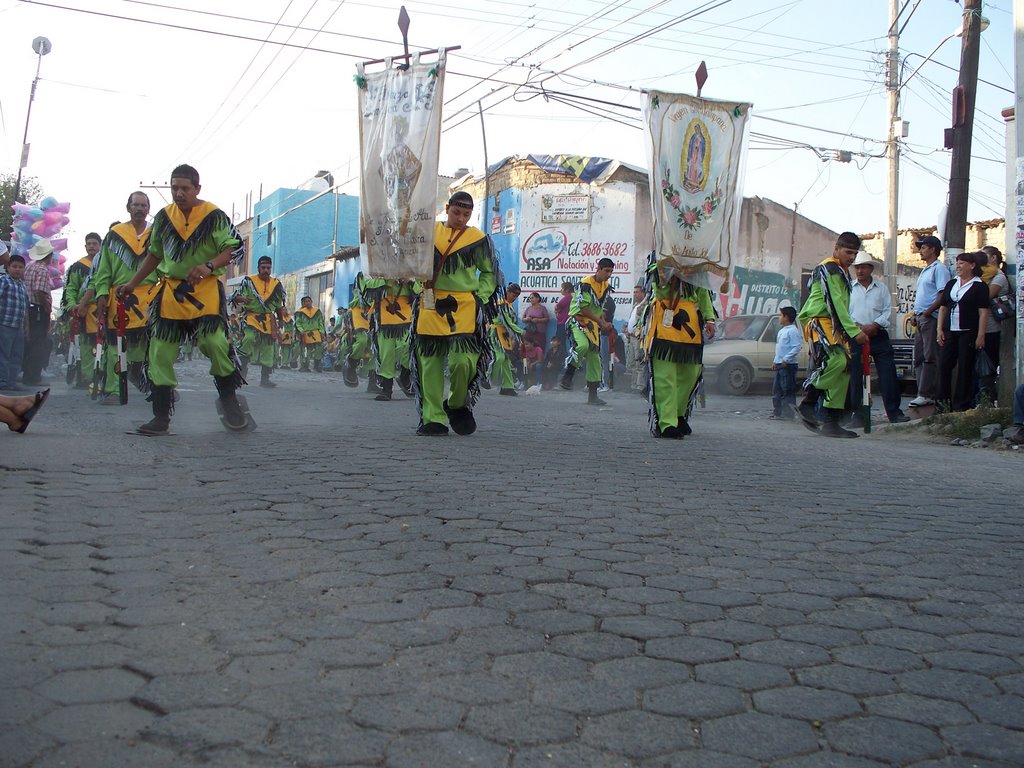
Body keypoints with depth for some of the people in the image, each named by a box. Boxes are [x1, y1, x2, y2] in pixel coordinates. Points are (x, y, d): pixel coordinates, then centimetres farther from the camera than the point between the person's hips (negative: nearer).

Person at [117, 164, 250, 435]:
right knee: (160, 351, 0)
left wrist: (209, 266, -23)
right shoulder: (163, 217, 12)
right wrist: (132, 284, 20)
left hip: (206, 289, -5)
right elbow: (154, 254, 23)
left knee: (215, 341, -23)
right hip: (171, 289, 5)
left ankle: (229, 401, -1)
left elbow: (236, 248, -7)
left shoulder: (214, 216, -4)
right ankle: (161, 417, 8)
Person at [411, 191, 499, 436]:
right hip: (431, 306, 2)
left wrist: (480, 298, 1)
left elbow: (489, 273, 15)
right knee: (430, 362, 1)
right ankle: (433, 418, 8)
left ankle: (458, 406, 10)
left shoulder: (478, 239, 7)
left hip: (465, 307, -2)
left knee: (463, 360, -16)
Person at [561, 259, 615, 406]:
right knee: (583, 345, -36)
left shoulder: (606, 286, 11)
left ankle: (593, 395, 13)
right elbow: (583, 308, -19)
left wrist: (604, 323, 8)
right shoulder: (585, 284, -15)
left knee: (595, 358, 6)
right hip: (578, 320, -8)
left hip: (593, 325, 8)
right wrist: (601, 322, -16)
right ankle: (567, 377, -18)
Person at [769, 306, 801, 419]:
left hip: (788, 365, -10)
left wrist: (786, 359, -22)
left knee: (788, 391, -8)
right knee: (776, 390, 12)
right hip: (779, 365, 10)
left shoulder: (792, 331, -12)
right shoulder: (781, 331, 19)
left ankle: (788, 413, -5)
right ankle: (777, 412, 18)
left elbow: (797, 347, -19)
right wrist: (775, 361, 19)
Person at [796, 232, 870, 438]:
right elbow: (835, 302, -17)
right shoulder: (828, 269, -7)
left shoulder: (841, 272, 26)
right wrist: (854, 331, -21)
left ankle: (831, 421, 1)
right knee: (837, 360, -30)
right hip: (818, 321, -10)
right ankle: (807, 404, -19)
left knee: (844, 369, 0)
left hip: (833, 325, 10)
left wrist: (851, 328, 16)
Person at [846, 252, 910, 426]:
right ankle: (857, 415, 4)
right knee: (855, 377, -2)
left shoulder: (881, 288, 11)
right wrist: (858, 327, -12)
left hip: (878, 335, 1)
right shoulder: (848, 288, 9)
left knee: (888, 374, -4)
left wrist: (874, 325, -11)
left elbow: (888, 311, 5)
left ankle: (894, 412, 1)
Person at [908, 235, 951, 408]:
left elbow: (943, 295, -16)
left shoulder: (939, 268, -7)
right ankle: (924, 393, 11)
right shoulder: (925, 270, 22)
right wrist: (915, 315, 14)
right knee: (919, 357, 8)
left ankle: (926, 394, -9)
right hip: (920, 318, 10)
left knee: (930, 357, -9)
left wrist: (927, 312, -17)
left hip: (931, 318, -10)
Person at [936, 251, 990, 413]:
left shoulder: (979, 286, -2)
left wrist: (981, 335, -13)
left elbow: (983, 312, -7)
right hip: (949, 332, 5)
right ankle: (943, 401, 11)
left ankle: (961, 404, 5)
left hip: (968, 333, -5)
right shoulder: (951, 284, 14)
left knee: (965, 368, -1)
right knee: (944, 365, 2)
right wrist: (940, 329, 6)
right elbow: (943, 308, 15)